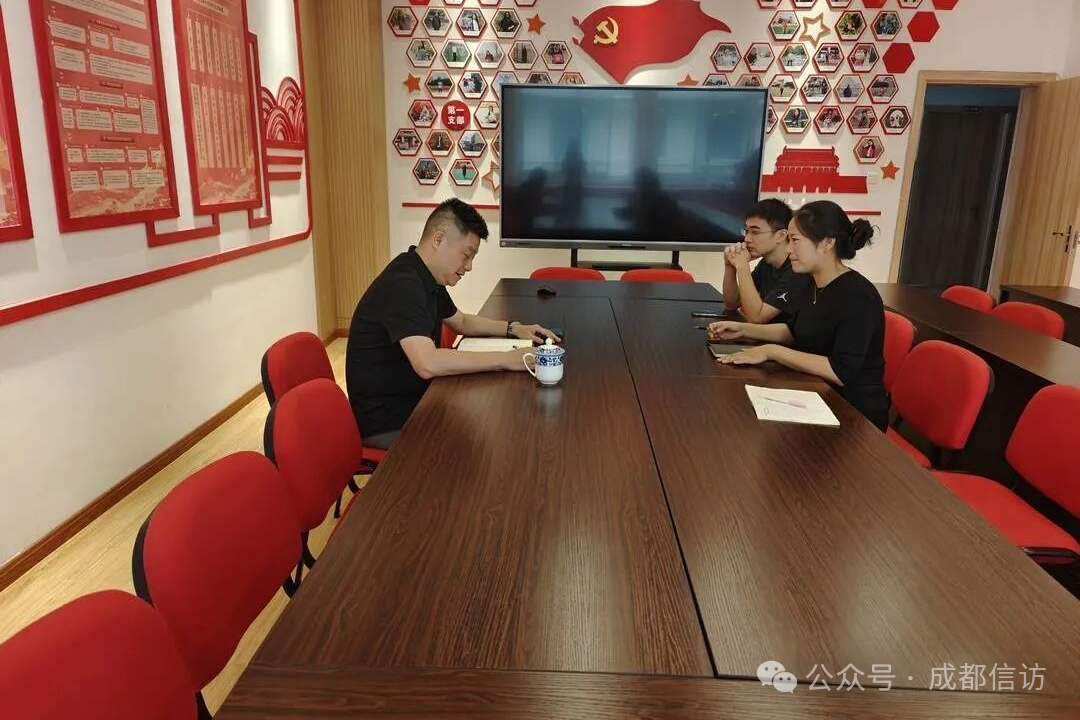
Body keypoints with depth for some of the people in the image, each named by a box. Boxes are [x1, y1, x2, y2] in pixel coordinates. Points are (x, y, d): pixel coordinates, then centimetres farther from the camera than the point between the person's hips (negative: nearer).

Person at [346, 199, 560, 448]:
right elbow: (428, 364, -36)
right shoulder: (403, 285, -24)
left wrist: (513, 329, 9)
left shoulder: (428, 279, 6)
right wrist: (507, 359, -29)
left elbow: (462, 322, 24)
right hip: (386, 421, -9)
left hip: (414, 400, 9)